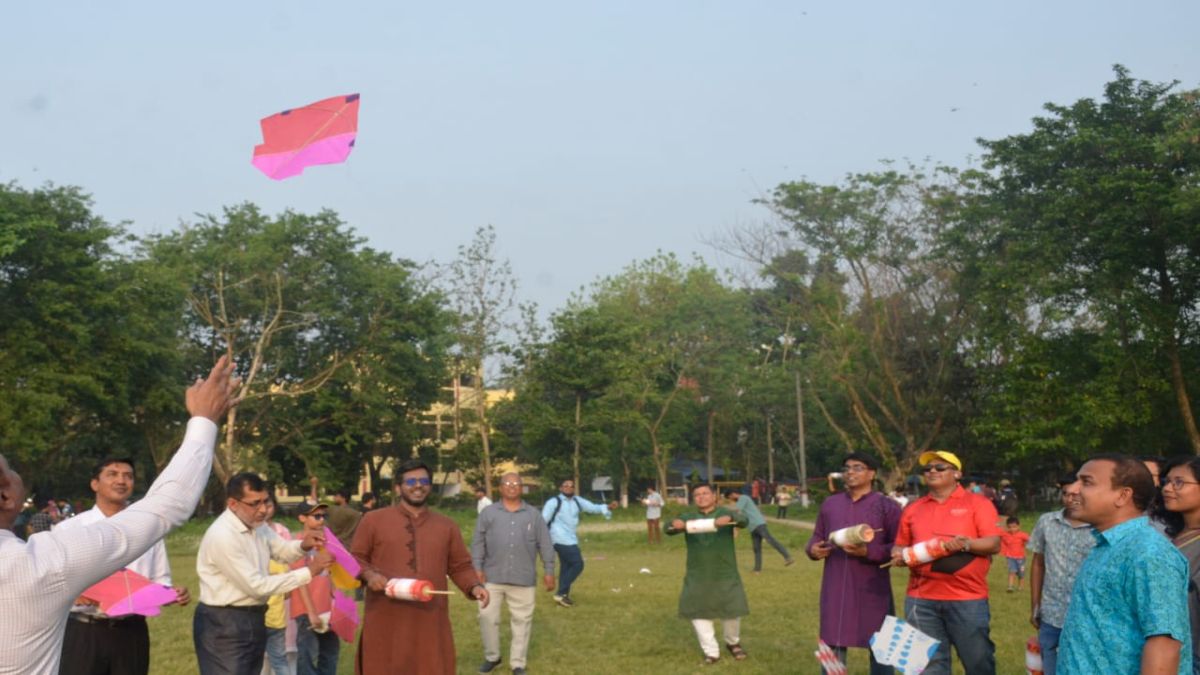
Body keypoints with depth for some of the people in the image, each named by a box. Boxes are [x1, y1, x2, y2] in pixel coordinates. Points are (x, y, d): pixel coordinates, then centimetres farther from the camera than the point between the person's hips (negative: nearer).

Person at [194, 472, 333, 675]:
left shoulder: (257, 524, 3)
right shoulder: (222, 536, -24)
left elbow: (280, 549, 21)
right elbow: (256, 586, -24)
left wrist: (302, 546, -4)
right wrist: (309, 572, -22)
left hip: (254, 618, 9)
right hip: (224, 625, -9)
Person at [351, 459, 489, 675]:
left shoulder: (446, 526, 13)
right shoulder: (373, 520, 5)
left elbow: (460, 567, 14)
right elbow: (354, 559, 7)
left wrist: (474, 587, -5)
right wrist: (369, 575, -13)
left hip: (430, 622, 2)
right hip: (386, 622, -2)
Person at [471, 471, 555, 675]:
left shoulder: (534, 514, 7)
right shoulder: (488, 513, 5)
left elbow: (545, 544, 6)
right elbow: (478, 542, 3)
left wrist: (548, 571, 2)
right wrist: (477, 568, -5)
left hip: (523, 578, 0)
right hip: (493, 577, 0)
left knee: (521, 620, 5)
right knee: (487, 616, 4)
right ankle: (492, 656, 24)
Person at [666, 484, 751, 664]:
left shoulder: (725, 514, -2)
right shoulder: (688, 517, 2)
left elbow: (743, 519, -21)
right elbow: (668, 528, -13)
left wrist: (729, 518, -45)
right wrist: (674, 524, -38)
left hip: (725, 575, -1)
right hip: (697, 577, 2)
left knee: (732, 611, 5)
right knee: (698, 613, 2)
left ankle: (733, 643, 34)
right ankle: (711, 651, 18)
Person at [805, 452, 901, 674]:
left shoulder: (887, 506, -3)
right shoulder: (829, 504, 10)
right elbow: (817, 537, 18)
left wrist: (868, 551, -21)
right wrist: (813, 549, -4)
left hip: (873, 590, -3)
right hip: (836, 590, 4)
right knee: (832, 647, 8)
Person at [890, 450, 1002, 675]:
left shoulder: (978, 503, 2)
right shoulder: (913, 509, 14)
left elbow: (994, 544, -6)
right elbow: (901, 546, 19)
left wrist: (967, 544, -23)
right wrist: (899, 555, -3)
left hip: (968, 599, -3)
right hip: (921, 599, 4)